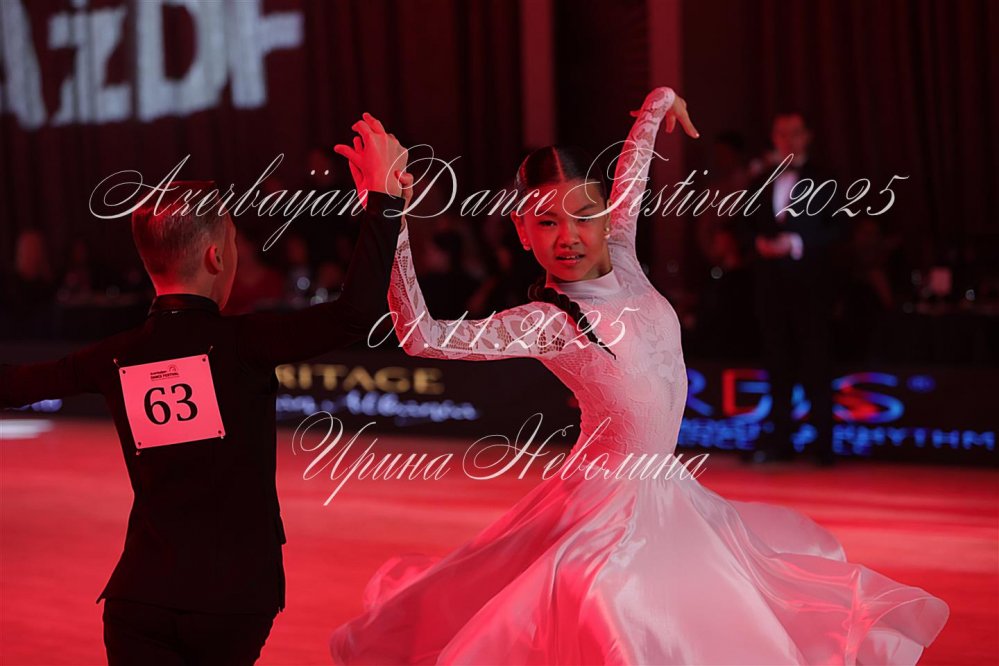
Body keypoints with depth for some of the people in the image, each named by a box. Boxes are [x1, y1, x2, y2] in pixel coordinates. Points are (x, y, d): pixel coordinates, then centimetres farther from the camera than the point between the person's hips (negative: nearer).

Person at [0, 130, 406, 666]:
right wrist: (384, 195, -14)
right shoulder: (240, 343, -10)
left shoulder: (116, 359, 3)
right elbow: (357, 314, -22)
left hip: (140, 598, 2)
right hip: (237, 597, -2)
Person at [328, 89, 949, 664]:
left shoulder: (622, 262, -1)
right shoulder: (547, 322, -20)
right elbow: (421, 336, -31)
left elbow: (630, 177, 18)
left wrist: (658, 105, 32)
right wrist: (394, 218, -38)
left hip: (665, 492, 8)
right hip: (610, 502, -8)